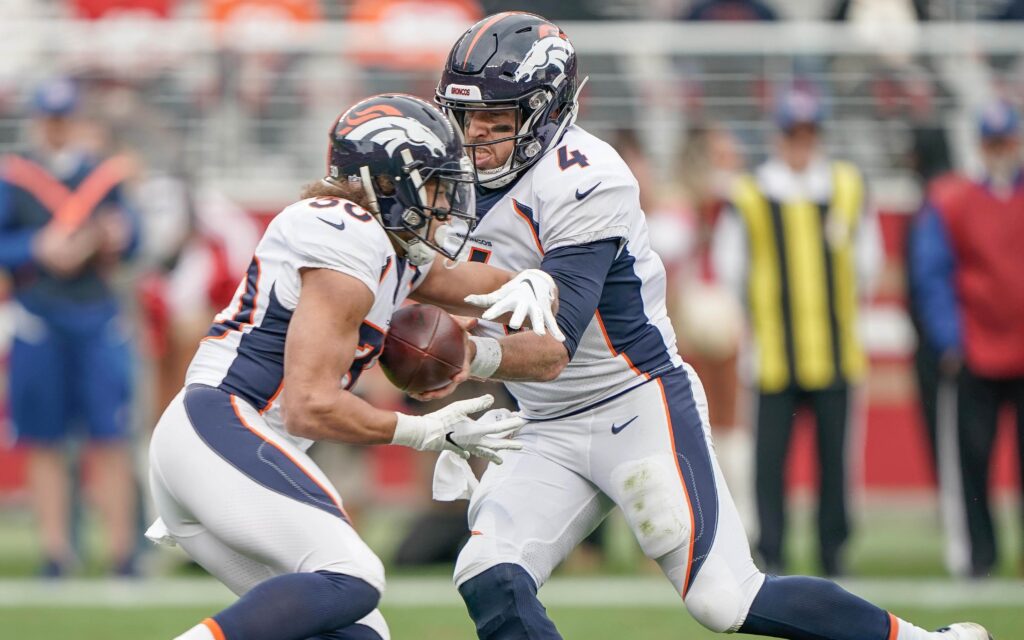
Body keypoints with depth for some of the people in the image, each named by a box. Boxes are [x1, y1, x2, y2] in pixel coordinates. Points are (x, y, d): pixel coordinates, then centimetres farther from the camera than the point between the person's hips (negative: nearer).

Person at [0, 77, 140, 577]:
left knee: (111, 437, -5)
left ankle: (122, 549, -3)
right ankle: (55, 549, 6)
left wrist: (118, 237, -8)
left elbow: (130, 233, 14)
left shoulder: (105, 175, 10)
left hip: (98, 316, 1)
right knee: (44, 441, 1)